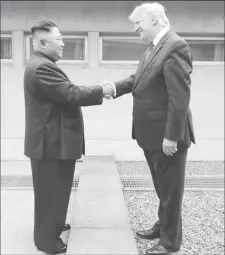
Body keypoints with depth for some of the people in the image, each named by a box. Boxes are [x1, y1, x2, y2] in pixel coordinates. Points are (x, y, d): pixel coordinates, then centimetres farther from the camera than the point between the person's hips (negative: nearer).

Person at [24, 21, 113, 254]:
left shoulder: (42, 65, 15)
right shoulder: (42, 67, -21)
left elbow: (66, 94, 14)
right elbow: (71, 94, -25)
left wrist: (97, 94, 7)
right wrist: (101, 91, -12)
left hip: (52, 139, 11)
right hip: (50, 142, -11)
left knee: (55, 189, 22)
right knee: (50, 191, 2)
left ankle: (52, 226, 38)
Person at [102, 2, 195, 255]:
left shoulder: (175, 46, -19)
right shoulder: (153, 47, 11)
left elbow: (180, 96, -23)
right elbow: (138, 79, 15)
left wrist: (171, 136, -23)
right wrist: (116, 86, -3)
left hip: (167, 135, -9)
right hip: (151, 133, 9)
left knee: (170, 189, 8)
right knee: (162, 187, 23)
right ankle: (163, 226, 42)